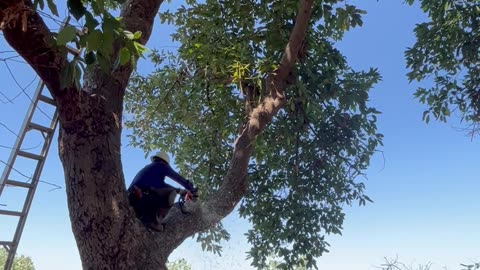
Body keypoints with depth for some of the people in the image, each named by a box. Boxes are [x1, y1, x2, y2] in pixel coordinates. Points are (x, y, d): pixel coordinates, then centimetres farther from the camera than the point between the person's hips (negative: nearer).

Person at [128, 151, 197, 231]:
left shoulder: (147, 168, 34)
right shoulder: (161, 165, 12)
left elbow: (162, 186, 35)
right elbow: (179, 178, 17)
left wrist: (180, 191, 39)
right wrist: (192, 190, 30)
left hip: (131, 199, 9)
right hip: (142, 196, -9)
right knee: (171, 193, 1)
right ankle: (154, 220, -8)